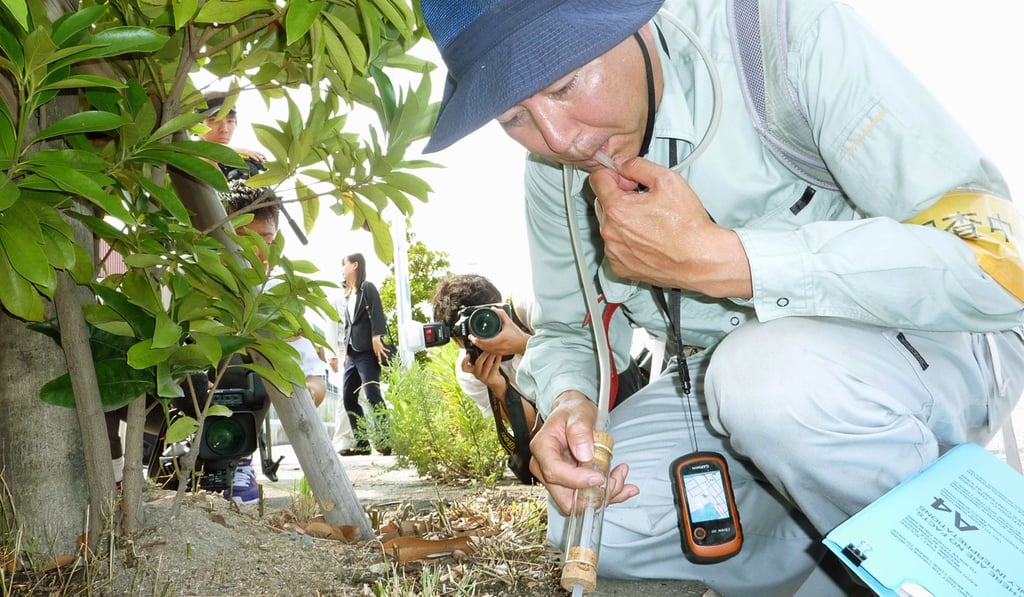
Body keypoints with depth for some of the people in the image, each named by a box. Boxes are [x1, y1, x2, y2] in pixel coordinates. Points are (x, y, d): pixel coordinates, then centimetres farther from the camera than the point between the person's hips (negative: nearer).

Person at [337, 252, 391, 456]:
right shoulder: (348, 294, 20)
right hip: (352, 353, 8)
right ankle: (362, 443, 6)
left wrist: (376, 340, -22)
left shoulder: (367, 288, -2)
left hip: (367, 351, -8)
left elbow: (377, 315, -12)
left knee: (372, 395, -12)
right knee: (348, 397, 3)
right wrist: (345, 351, 15)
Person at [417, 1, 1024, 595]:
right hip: (738, 373, 5)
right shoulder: (554, 169, -6)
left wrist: (713, 259, -35)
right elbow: (564, 330, 6)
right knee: (590, 521, -13)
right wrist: (568, 402, -18)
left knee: (775, 371, -35)